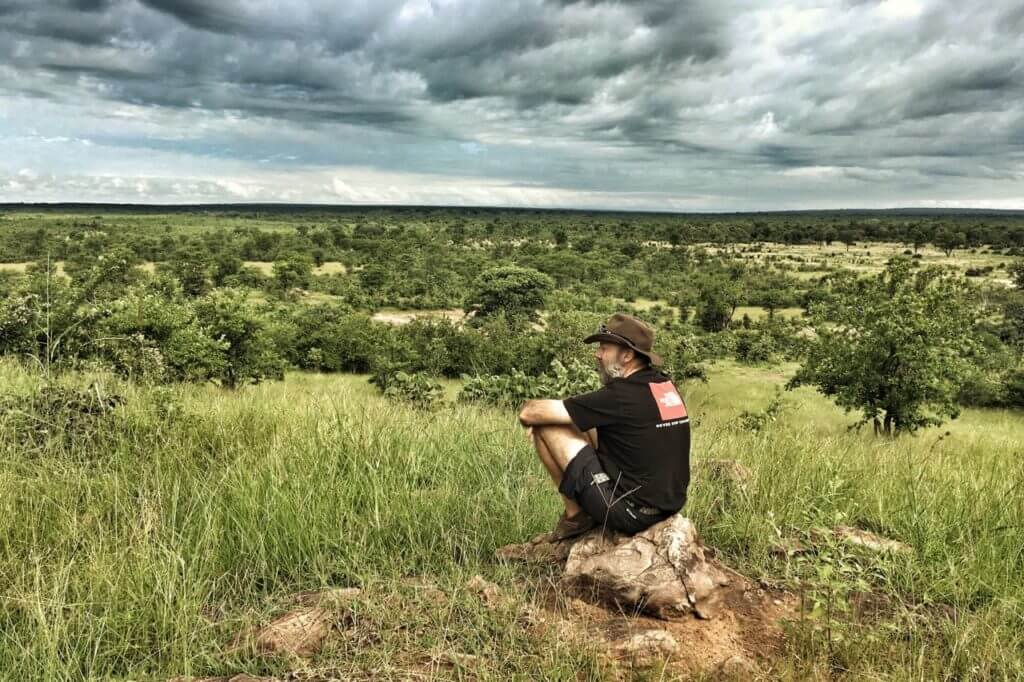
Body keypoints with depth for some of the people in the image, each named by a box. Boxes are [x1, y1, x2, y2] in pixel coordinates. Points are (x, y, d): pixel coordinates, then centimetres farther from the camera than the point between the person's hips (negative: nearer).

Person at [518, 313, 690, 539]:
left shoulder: (621, 395, -20)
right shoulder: (666, 385, 5)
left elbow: (530, 412, -16)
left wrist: (528, 408, 7)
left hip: (631, 512, -8)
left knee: (545, 427, -5)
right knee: (591, 426, 22)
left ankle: (575, 516, 9)